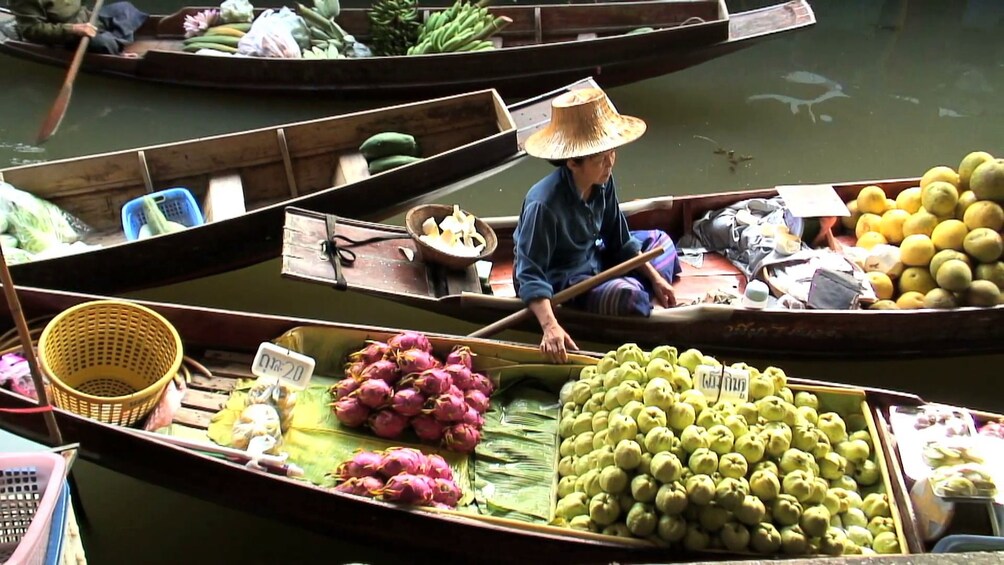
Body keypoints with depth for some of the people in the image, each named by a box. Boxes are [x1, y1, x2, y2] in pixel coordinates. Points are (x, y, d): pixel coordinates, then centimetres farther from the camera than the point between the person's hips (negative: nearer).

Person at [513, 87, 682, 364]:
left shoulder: (603, 182, -9)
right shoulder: (544, 204, -32)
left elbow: (620, 242, 5)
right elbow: (530, 275, -33)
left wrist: (654, 277, 2)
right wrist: (550, 327, -45)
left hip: (594, 260, 9)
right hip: (559, 285, -9)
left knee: (659, 241, 15)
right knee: (628, 294, -32)